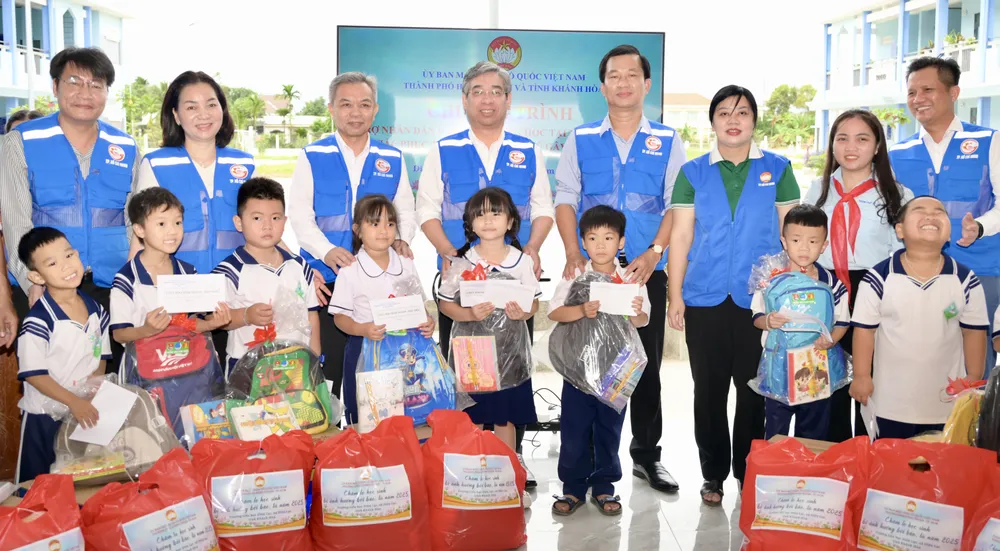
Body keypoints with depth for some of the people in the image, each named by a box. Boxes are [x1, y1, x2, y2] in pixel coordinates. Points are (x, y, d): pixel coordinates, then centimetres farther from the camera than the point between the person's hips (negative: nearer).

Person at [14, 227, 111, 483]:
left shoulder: (96, 310, -2)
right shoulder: (38, 321, -21)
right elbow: (33, 374, -19)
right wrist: (73, 401, -22)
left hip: (87, 410, 5)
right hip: (45, 416, -5)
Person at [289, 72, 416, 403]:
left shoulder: (393, 159, 9)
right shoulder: (312, 157, 2)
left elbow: (406, 212, 9)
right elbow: (299, 215, -4)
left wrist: (402, 240, -13)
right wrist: (327, 251, -21)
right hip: (326, 277, -2)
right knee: (328, 361, 4)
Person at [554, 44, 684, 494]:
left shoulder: (667, 142, 6)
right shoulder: (581, 139, 7)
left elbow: (676, 204, 1)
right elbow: (565, 200, 3)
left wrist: (654, 253, -14)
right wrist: (573, 255, -11)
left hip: (646, 270, 0)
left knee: (647, 364, 8)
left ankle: (646, 455, 21)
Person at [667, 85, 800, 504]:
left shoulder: (777, 169, 6)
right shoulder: (693, 172, 7)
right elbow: (680, 236, 5)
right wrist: (675, 296, 0)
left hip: (760, 297, 0)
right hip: (705, 298, 1)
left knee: (754, 389, 4)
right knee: (709, 389, 6)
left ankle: (749, 472, 20)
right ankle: (713, 474, 19)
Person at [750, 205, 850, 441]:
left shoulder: (832, 284, -4)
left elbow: (842, 321, 3)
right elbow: (757, 316, -3)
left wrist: (831, 339, -17)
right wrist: (767, 321, -25)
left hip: (817, 368, 1)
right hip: (778, 367, -1)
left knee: (814, 434, 14)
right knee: (775, 432, 10)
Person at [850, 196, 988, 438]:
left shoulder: (966, 281, -7)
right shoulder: (878, 278, -13)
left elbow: (974, 331, 2)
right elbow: (864, 328, -7)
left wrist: (974, 381, 3)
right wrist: (861, 376, -7)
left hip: (947, 403, 2)